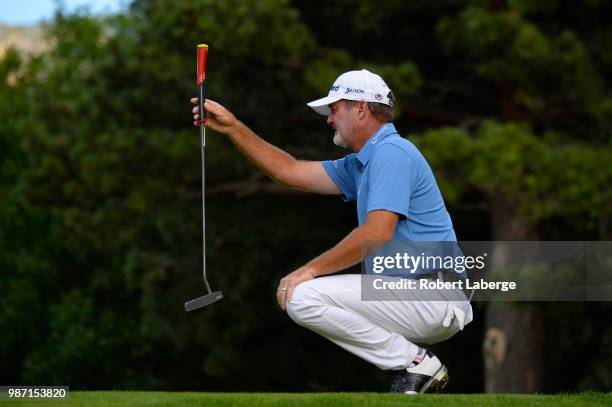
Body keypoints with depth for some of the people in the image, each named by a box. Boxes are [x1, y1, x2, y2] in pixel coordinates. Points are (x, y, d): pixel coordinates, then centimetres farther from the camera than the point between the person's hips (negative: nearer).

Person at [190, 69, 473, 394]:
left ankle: (414, 362, -11)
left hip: (431, 293, -10)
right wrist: (233, 128, 21)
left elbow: (378, 234, -23)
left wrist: (310, 270, -17)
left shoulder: (392, 154, -12)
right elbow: (291, 172, 24)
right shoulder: (360, 164, 20)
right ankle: (414, 362, 8)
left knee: (305, 298, -18)